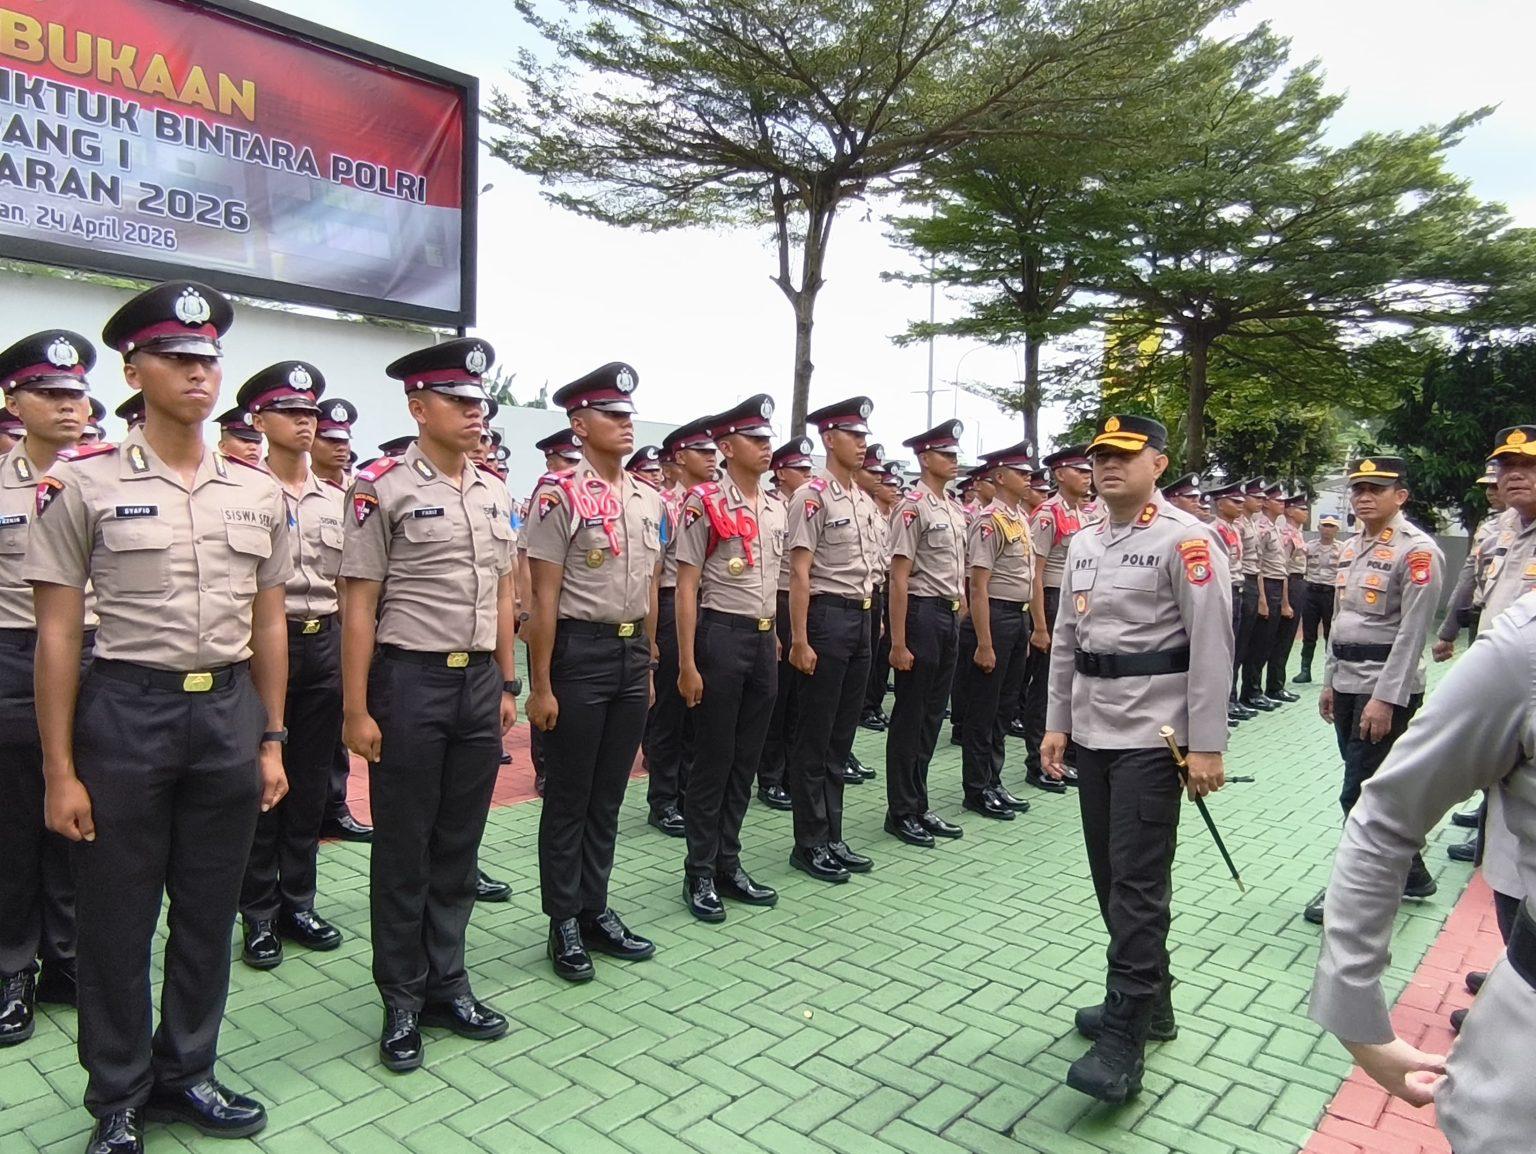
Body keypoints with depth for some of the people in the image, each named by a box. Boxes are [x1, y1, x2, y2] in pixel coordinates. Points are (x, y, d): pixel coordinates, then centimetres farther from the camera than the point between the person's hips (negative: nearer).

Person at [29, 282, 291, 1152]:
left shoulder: (260, 493, 5)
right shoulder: (83, 485, -5)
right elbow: (58, 633, -5)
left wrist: (272, 741, 8)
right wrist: (61, 770, -7)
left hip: (229, 711, 3)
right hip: (125, 711, -3)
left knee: (209, 914, 14)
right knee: (117, 920, 10)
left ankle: (186, 1074, 35)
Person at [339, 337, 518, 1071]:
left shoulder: (494, 493, 9)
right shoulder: (383, 489, -8)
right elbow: (358, 605, -9)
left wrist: (507, 685, 12)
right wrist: (356, 710, -11)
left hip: (480, 682, 6)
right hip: (411, 682, -5)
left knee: (459, 845, 15)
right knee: (403, 851, 8)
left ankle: (447, 984, 30)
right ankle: (401, 1002, 24)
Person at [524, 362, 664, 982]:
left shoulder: (648, 499, 9)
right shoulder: (559, 495, -10)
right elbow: (544, 597, -12)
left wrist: (650, 666, 15)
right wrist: (540, 685, -13)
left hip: (633, 654, 6)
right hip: (579, 652, -6)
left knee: (608, 794, 15)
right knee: (569, 797, 7)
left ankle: (596, 910, 29)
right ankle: (564, 922, 22)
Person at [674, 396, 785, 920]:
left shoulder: (776, 508, 11)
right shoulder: (704, 504, -9)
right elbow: (686, 587, -10)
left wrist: (776, 639, 15)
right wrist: (687, 664, -14)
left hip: (764, 640, 6)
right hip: (721, 636, -6)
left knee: (746, 758, 12)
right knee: (713, 759, 2)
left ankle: (728, 864, 25)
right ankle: (699, 873, 17)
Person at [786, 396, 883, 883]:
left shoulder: (865, 500, 14)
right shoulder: (814, 496, -10)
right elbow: (800, 574, -14)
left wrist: (871, 619, 12)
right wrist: (800, 641, -17)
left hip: (860, 618, 8)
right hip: (827, 617, -8)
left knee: (841, 737, 14)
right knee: (814, 740, 3)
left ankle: (832, 838, 24)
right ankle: (810, 844, 14)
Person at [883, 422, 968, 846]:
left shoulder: (955, 508, 12)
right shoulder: (913, 507, -12)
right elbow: (899, 579, -15)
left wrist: (961, 612, 11)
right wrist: (898, 643, -17)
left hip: (950, 617, 8)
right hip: (923, 614, -8)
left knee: (932, 715, 14)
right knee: (909, 718, 3)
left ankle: (920, 806, 26)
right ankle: (901, 812, 15)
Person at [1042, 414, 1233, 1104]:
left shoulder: (1186, 541, -9)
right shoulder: (1083, 544, 13)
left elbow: (1211, 648, -13)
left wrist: (1207, 745, -15)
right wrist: (1057, 723, 13)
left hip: (1152, 733, -7)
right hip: (1092, 730, 8)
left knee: (1138, 882, -5)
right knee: (1110, 872, 14)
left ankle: (1123, 1038, 3)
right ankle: (1149, 999, 32)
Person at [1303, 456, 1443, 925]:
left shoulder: (1418, 550, -13)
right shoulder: (1351, 547, 12)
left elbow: (1412, 632, -17)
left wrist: (1385, 699, -20)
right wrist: (1330, 682, 16)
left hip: (1387, 690, -8)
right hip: (1347, 684, 8)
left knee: (1360, 794, -3)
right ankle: (1410, 873, 34)